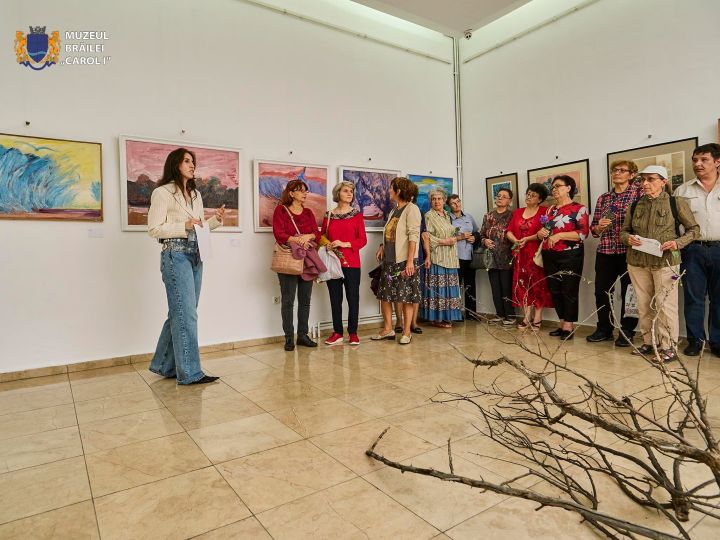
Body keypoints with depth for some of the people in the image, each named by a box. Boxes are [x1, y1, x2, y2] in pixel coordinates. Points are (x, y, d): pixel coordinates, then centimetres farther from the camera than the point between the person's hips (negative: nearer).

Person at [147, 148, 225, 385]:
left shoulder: (196, 194, 18)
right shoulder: (162, 192, -4)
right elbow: (154, 229, -8)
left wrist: (216, 219, 2)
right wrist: (184, 226, -17)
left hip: (195, 256, 8)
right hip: (175, 256, -8)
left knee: (180, 313, 12)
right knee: (186, 314, -7)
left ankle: (164, 365, 26)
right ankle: (190, 372, 0)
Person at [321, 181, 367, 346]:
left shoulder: (356, 214, 4)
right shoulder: (328, 215, 8)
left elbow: (363, 240, -2)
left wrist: (344, 244, -15)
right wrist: (326, 245, -9)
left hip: (351, 263, -2)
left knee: (353, 298, 2)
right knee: (335, 298, 6)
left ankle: (353, 333, 13)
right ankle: (337, 332, 17)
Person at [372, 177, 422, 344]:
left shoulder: (411, 209, -8)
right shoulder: (394, 210, 16)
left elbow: (413, 236, -16)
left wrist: (410, 261, -22)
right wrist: (382, 247, 7)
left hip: (404, 260, -8)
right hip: (389, 260, 8)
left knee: (406, 297, 0)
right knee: (384, 294, 8)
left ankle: (406, 332, 10)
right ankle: (387, 329, 20)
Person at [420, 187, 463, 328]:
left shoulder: (447, 215, 19)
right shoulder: (429, 216, -3)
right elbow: (427, 237, -12)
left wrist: (458, 237, 8)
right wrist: (444, 241, -15)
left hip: (449, 257, 7)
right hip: (437, 257, -7)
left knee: (448, 285, 6)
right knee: (438, 286, -7)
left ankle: (445, 316, 11)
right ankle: (436, 318, -1)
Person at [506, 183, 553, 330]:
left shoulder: (543, 213, -2)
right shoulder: (517, 212, 15)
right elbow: (509, 231, 10)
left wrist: (527, 239, -18)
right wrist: (515, 241, -9)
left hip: (536, 254, -5)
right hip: (520, 254, 5)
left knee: (537, 284, -1)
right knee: (522, 284, 3)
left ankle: (537, 317, 6)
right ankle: (527, 316, 10)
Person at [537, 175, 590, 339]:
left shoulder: (579, 209, -4)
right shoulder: (550, 210, 16)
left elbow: (583, 233, -14)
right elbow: (544, 231, 23)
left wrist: (559, 235, -20)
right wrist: (541, 233, 0)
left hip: (570, 256, -6)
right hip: (550, 256, 7)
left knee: (569, 290, -2)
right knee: (555, 290, 9)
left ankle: (568, 326, 6)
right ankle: (562, 324, 20)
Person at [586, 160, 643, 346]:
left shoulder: (639, 192, 1)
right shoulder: (603, 198, 14)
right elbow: (593, 228, 15)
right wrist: (599, 227, -6)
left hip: (629, 251, -4)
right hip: (605, 252, 4)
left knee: (628, 293, 4)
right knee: (601, 291, 7)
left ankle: (627, 332, 15)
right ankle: (604, 329, 21)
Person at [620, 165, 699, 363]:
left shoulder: (676, 203, -1)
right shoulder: (635, 206, 8)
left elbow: (694, 229, 3)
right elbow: (623, 231, 13)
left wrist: (677, 243, -14)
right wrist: (628, 238, -9)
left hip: (665, 261, -4)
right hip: (637, 262, 4)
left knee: (665, 304, -2)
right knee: (644, 304, 10)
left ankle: (668, 347, 9)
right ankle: (649, 342, 23)